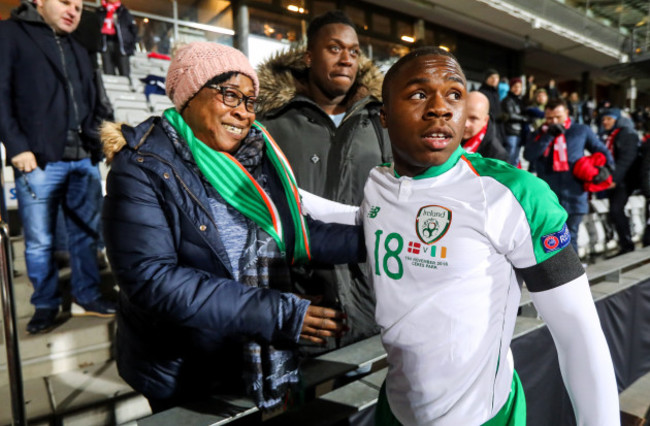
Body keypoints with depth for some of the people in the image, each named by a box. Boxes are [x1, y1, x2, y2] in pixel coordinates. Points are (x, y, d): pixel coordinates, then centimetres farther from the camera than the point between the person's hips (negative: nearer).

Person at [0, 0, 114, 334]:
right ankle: (46, 305, 17)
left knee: (86, 234, 8)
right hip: (38, 159, -5)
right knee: (39, 241, 3)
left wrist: (95, 143, 11)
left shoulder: (78, 51, 23)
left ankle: (87, 297, 20)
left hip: (84, 160, 5)